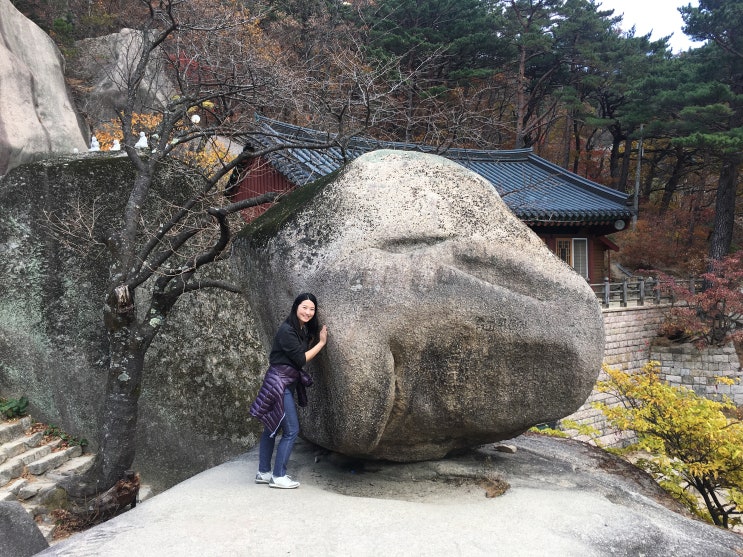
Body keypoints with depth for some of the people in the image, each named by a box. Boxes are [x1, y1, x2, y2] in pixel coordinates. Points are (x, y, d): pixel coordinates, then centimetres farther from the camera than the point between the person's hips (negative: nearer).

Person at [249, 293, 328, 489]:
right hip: (279, 382, -9)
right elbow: (301, 359, -16)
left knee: (272, 427, 15)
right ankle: (278, 476, 3)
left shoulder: (305, 330, 9)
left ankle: (263, 473, 24)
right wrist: (321, 342, -12)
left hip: (288, 383, 9)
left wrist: (319, 339, -2)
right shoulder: (287, 330, -18)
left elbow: (305, 353, 4)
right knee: (291, 430, -6)